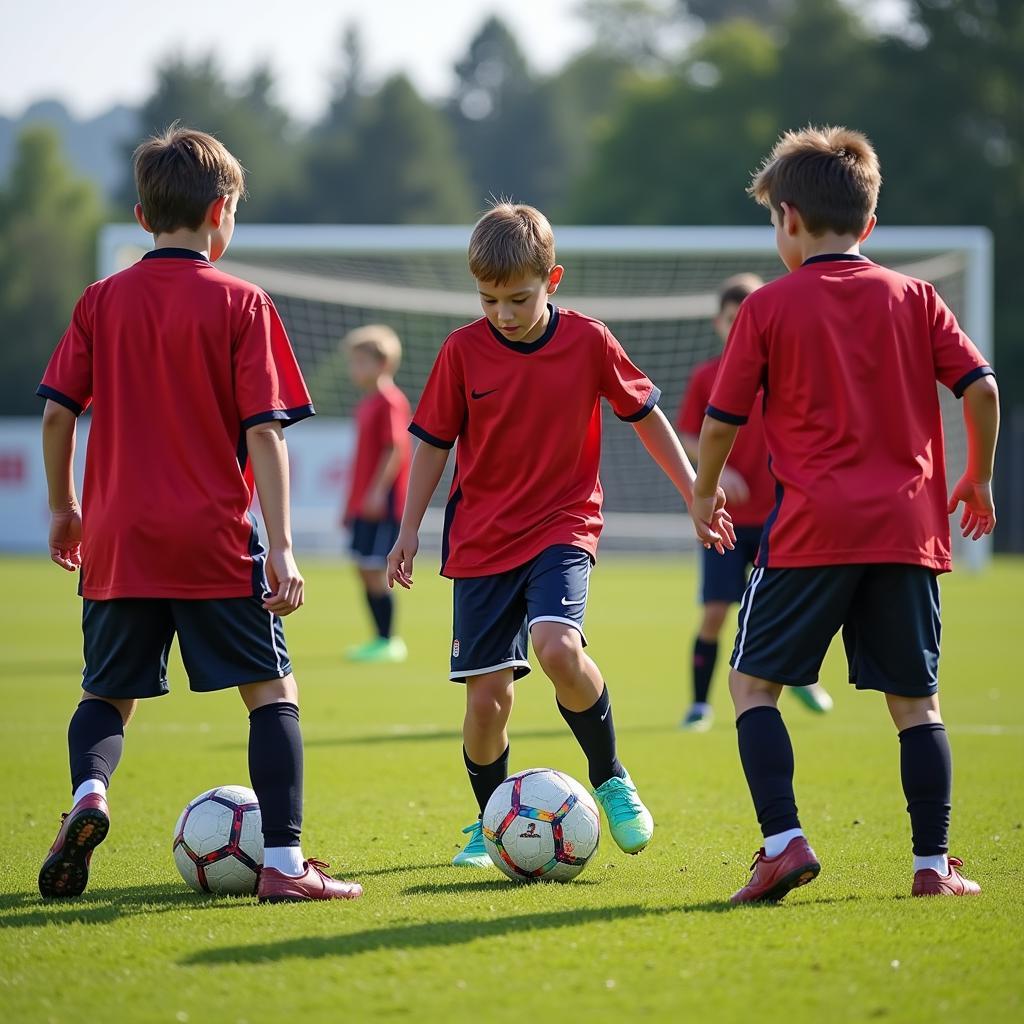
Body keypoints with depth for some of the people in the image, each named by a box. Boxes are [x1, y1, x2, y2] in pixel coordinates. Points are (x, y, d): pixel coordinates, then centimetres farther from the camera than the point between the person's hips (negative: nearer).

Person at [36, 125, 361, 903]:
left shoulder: (101, 302, 6)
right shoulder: (240, 304, -3)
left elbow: (58, 412, 5)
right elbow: (263, 432, -8)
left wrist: (64, 506, 19)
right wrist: (281, 545, -9)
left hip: (117, 541, 3)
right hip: (214, 543, -3)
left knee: (108, 694, 18)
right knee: (273, 691, 6)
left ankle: (89, 791, -12)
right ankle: (283, 862, -3)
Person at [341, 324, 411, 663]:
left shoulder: (390, 401, -11)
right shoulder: (366, 405, 16)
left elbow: (396, 449, -18)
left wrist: (378, 491, -22)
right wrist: (352, 503, 22)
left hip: (384, 504, -9)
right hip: (364, 504, 9)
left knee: (375, 570, -8)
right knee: (365, 570, 10)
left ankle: (388, 642, -2)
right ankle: (381, 639, 17)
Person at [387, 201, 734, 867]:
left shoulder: (588, 341, -5)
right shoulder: (463, 351, -4)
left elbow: (646, 414, 8)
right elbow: (434, 442, 7)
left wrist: (696, 492, 9)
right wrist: (409, 530, 7)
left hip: (563, 527, -2)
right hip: (481, 538, 2)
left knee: (557, 646, -28)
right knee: (488, 694, -2)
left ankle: (611, 779, -5)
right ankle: (490, 824, 21)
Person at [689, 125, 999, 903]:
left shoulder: (769, 307, 2)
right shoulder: (915, 299, 9)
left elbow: (722, 419, 3)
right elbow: (981, 387, 2)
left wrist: (704, 491, 21)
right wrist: (978, 478, 17)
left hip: (812, 528, -3)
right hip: (907, 526, 3)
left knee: (754, 683, 7)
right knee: (916, 700, 10)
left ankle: (784, 842, -7)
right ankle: (934, 863, 7)